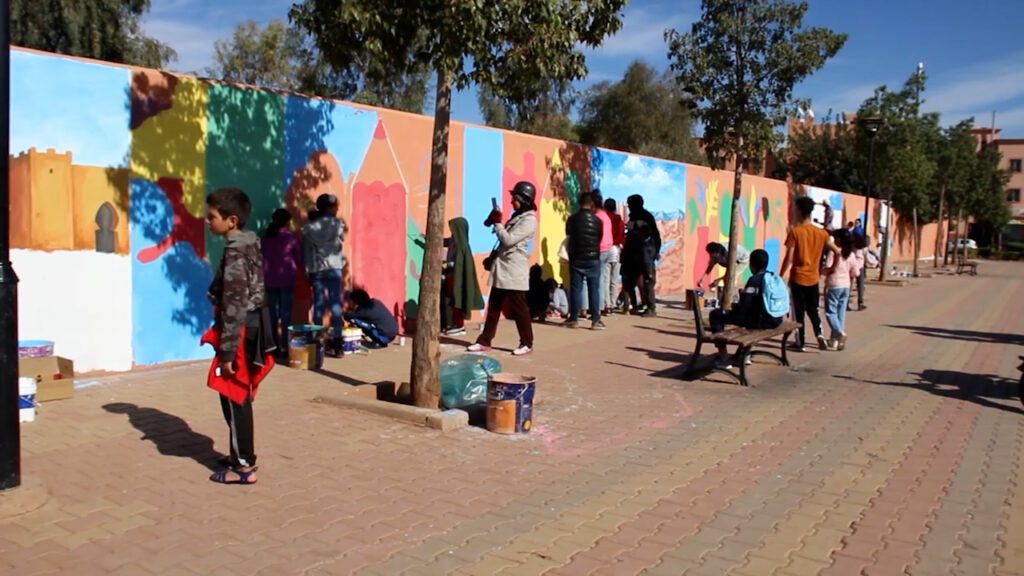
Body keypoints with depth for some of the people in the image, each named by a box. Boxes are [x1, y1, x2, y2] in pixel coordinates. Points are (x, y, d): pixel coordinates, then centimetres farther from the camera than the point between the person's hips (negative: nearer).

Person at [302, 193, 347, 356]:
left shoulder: (309, 228, 4)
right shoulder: (337, 224, -2)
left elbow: (305, 251, 5)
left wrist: (307, 271, 11)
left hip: (315, 269, 2)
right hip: (334, 268, -2)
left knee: (318, 305, 6)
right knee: (335, 304, -2)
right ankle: (336, 342, -7)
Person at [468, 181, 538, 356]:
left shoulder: (529, 220, -14)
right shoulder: (516, 216, 15)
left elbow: (508, 240, -21)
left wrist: (497, 222, -13)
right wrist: (492, 257, 15)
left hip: (514, 271, -9)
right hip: (501, 268, 9)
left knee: (519, 309, 0)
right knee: (493, 306, 11)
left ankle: (527, 343, 11)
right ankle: (485, 341, 17)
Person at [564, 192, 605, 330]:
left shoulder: (572, 219, -2)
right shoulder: (597, 220, -2)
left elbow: (568, 239, 5)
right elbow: (600, 239, 10)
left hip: (576, 259, 0)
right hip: (593, 259, 0)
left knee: (575, 289, 5)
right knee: (594, 289, 2)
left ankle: (573, 319, 7)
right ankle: (595, 320, 0)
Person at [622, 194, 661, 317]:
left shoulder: (647, 216, -5)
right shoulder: (633, 217, 15)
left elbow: (656, 234, -7)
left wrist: (656, 251, -13)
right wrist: (625, 251, 10)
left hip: (646, 252, -8)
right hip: (633, 252, 8)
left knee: (648, 280, -7)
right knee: (629, 280, 7)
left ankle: (651, 308, -5)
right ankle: (635, 306, 17)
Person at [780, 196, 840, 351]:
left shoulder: (795, 232, -11)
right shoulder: (821, 233, 3)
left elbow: (789, 258, -14)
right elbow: (837, 251, 4)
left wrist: (780, 277, -7)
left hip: (798, 278, -4)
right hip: (813, 278, 4)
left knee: (798, 311, 5)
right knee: (812, 309, 19)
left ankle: (801, 342, 9)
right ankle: (819, 334, 1)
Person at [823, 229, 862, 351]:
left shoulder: (833, 252, -12)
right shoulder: (852, 255, 6)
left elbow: (828, 269, -16)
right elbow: (855, 273, 7)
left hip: (834, 285, -6)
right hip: (846, 286, 6)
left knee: (830, 311, -1)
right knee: (841, 313, 9)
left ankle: (839, 332, -22)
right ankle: (835, 339, 12)